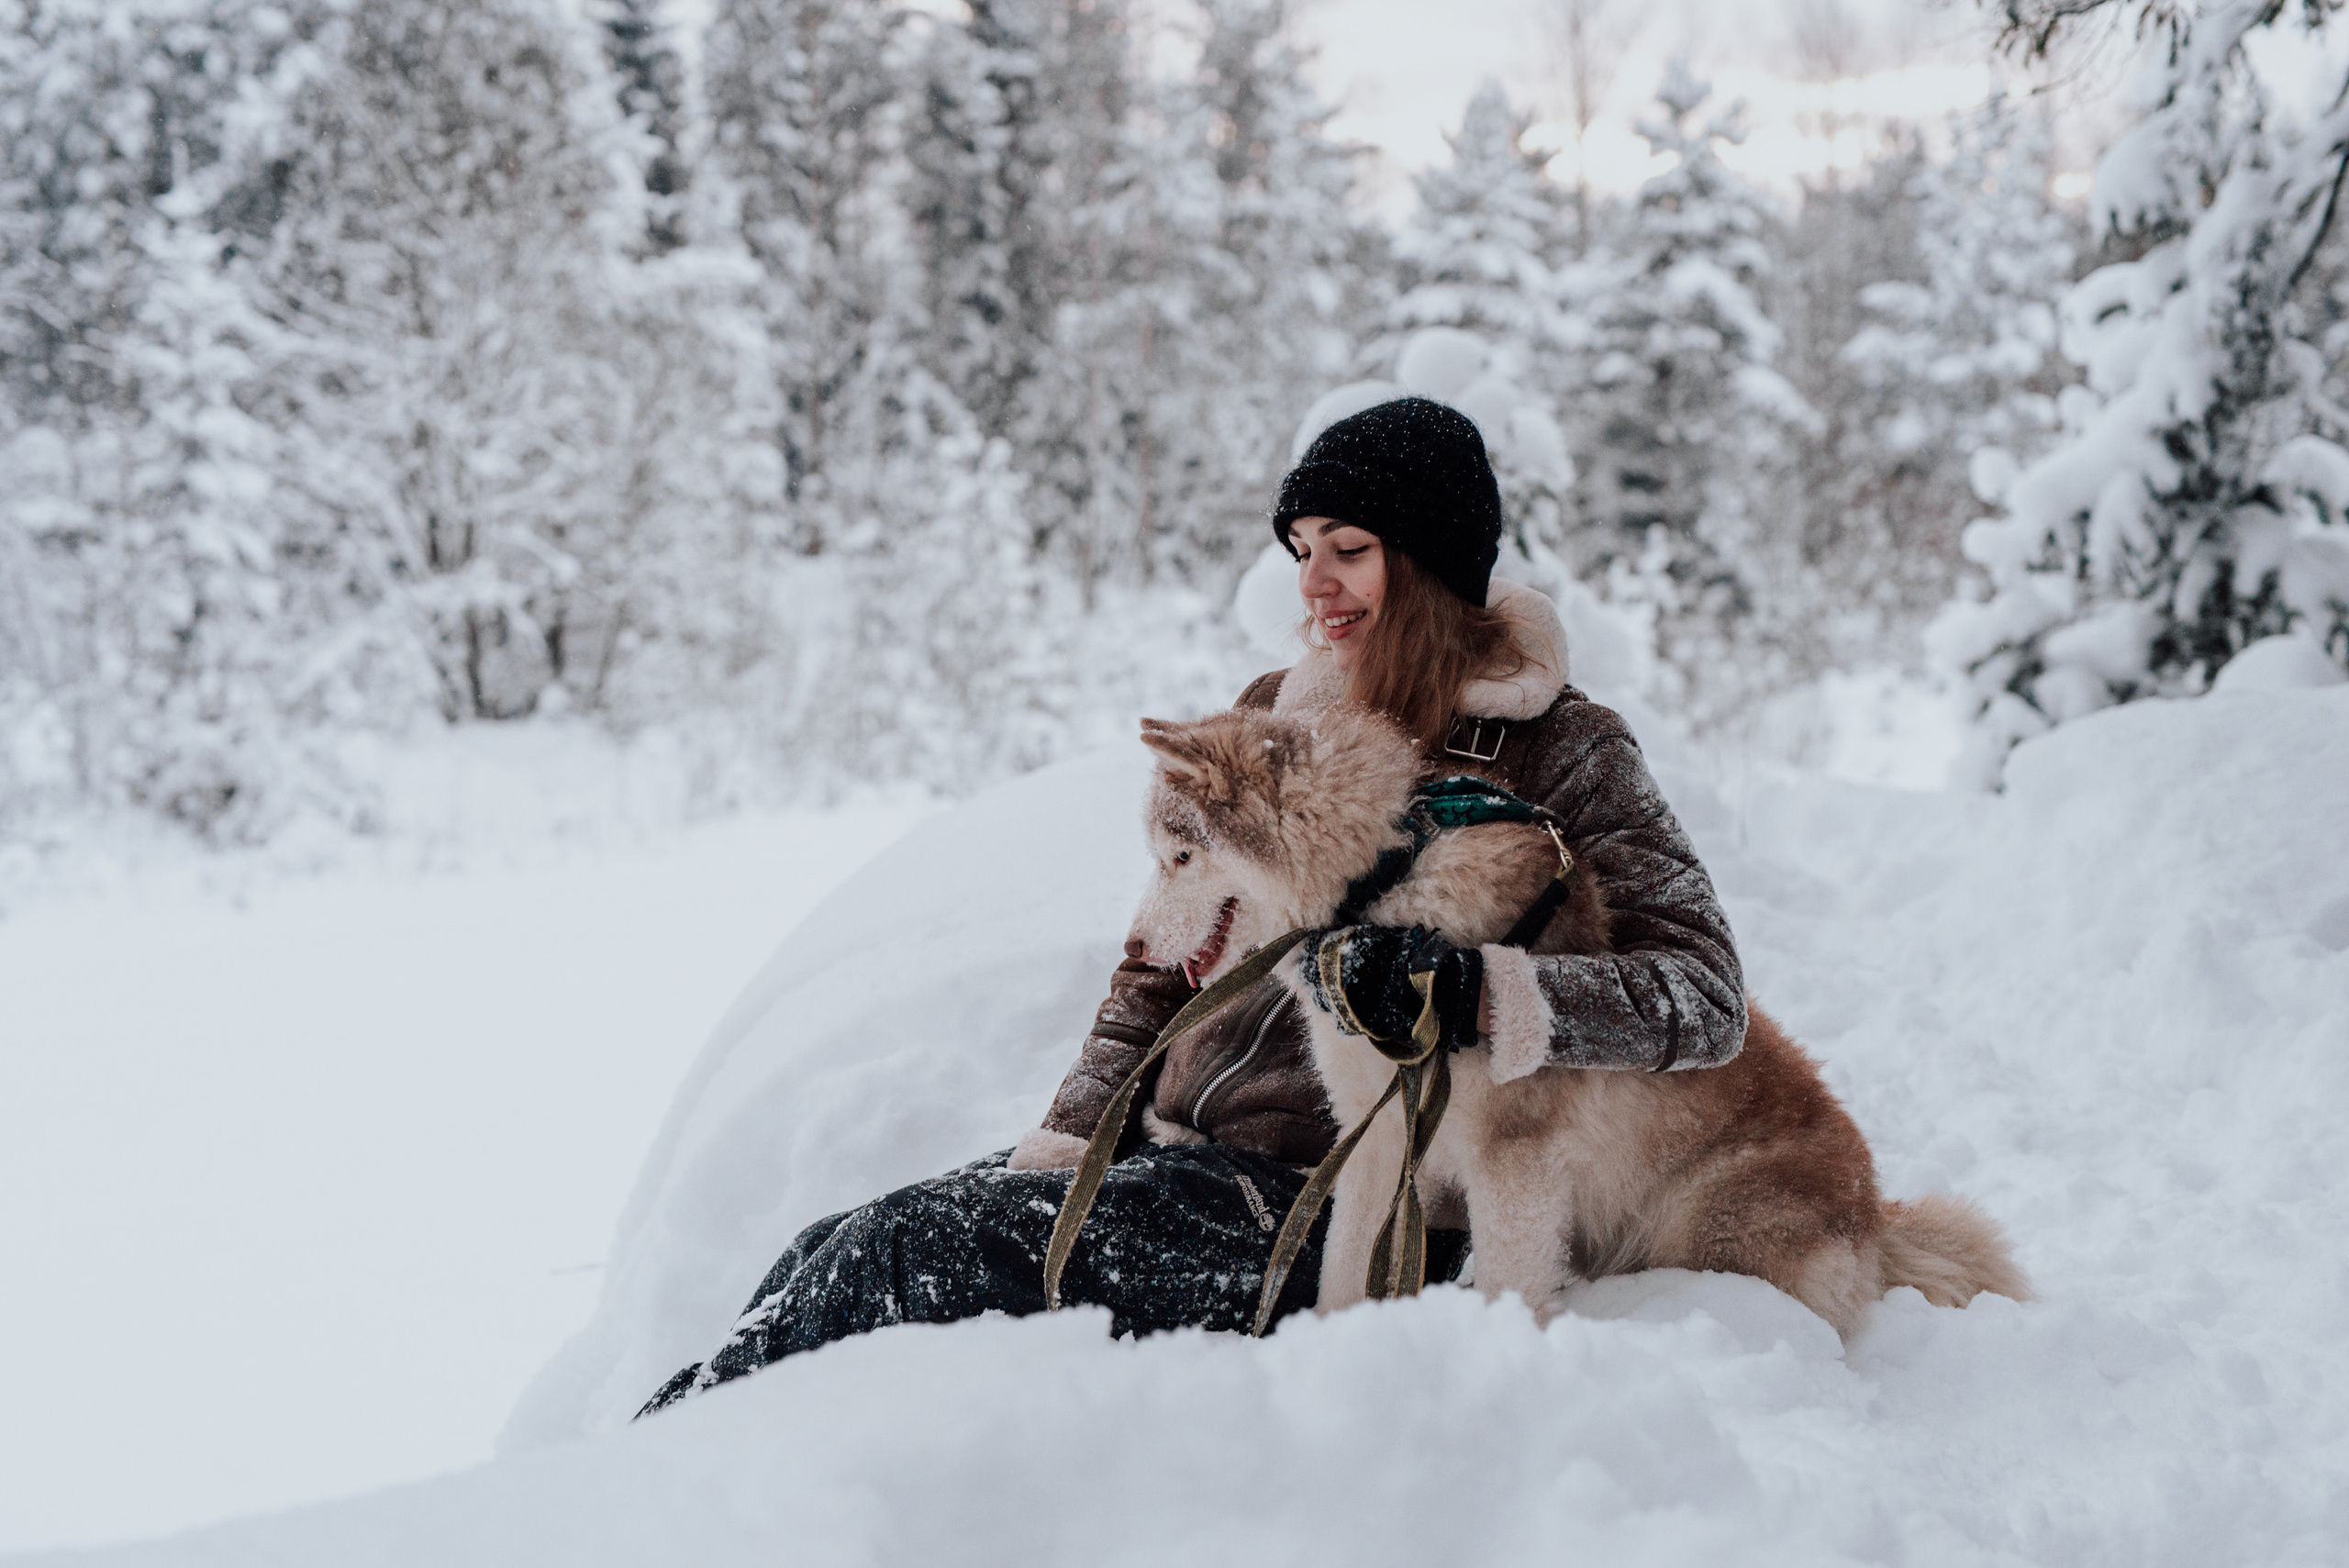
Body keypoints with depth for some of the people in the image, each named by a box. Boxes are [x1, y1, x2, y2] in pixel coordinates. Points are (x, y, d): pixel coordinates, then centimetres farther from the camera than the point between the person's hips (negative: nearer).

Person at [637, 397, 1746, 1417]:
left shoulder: (1557, 754, -4)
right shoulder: (1270, 713, 14)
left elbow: (1707, 998, -14)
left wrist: (1481, 994, -29)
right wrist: (1060, 1151, 5)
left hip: (1330, 1215, -6)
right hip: (1174, 1157, 7)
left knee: (904, 1257, -22)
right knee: (838, 1255, -15)